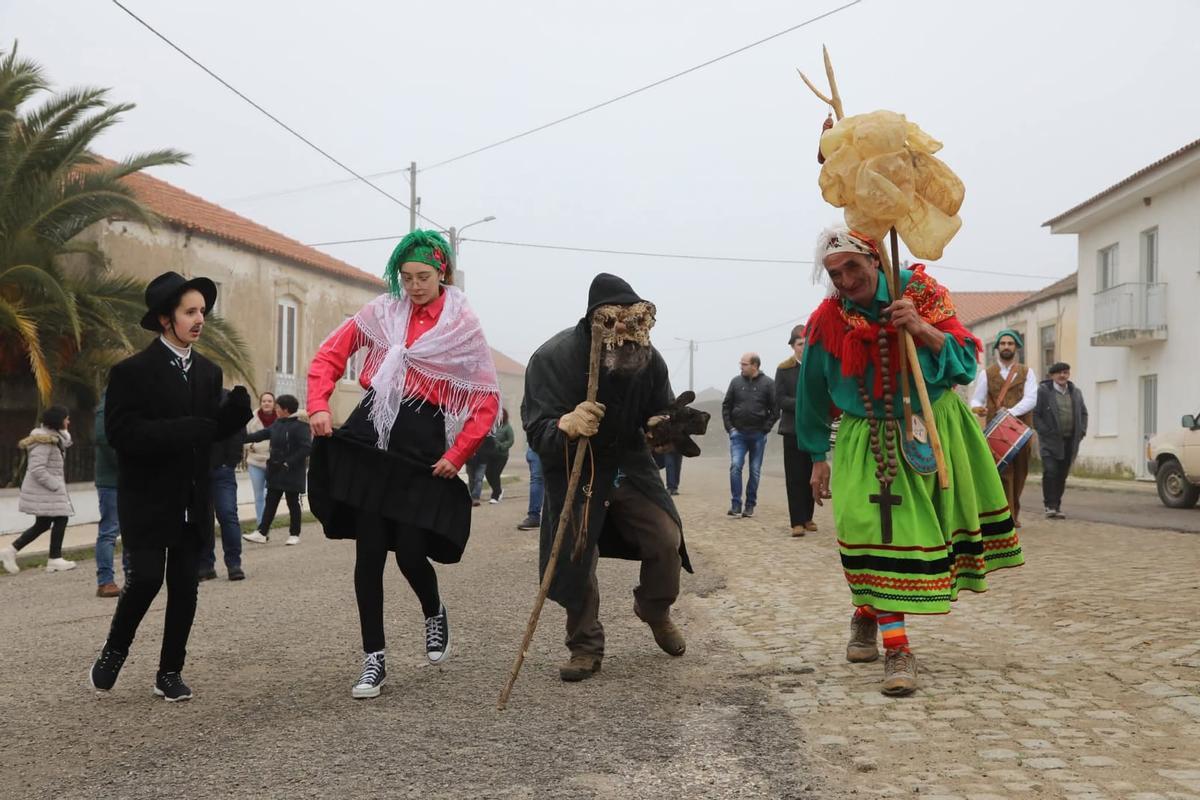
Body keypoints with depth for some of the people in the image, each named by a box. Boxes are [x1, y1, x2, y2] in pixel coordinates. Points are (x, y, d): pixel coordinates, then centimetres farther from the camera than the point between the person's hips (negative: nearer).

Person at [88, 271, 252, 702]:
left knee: (185, 586, 5)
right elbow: (121, 432, -18)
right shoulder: (132, 371, -8)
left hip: (192, 501, 5)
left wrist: (234, 412, -12)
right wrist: (181, 430, -27)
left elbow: (210, 431, 10)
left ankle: (170, 671, 16)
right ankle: (112, 654, 13)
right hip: (147, 500, -5)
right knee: (146, 579, -12)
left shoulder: (209, 372, 10)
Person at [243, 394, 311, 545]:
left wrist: (289, 462, -21)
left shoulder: (300, 426, -17)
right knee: (270, 503, 8)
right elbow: (262, 434, 15)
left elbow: (306, 448, -23)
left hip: (292, 473, -7)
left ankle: (294, 535, 15)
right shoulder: (278, 424, 7)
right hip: (276, 472, 7)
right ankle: (262, 533, 11)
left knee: (293, 503, 5)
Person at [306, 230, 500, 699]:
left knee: (410, 553, -7)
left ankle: (434, 614, 29)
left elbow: (487, 401, 1)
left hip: (423, 449, -2)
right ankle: (374, 658, 12)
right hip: (370, 438, 2)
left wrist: (457, 455, -7)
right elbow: (330, 354, 11)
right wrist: (318, 405, -5)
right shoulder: (382, 312, 8)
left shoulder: (464, 326, 2)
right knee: (369, 551, 0)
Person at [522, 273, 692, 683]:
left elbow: (661, 412, 2)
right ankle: (586, 647, 14)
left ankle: (654, 611, 24)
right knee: (576, 557, -6)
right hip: (573, 472, -3)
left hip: (629, 465, 3)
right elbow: (536, 433, -29)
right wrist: (566, 426, -53)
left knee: (667, 540, -6)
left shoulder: (649, 359, -15)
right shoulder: (553, 357, -27)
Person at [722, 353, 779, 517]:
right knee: (735, 466, -11)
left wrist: (765, 428, -8)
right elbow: (726, 406, 9)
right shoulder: (736, 382, 4)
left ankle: (750, 505, 15)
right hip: (738, 433, 1)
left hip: (758, 435, -1)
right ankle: (736, 504, -8)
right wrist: (729, 427, 1)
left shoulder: (768, 384, -3)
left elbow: (775, 409, -2)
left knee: (755, 471, 6)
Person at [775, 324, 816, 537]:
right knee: (795, 477, -2)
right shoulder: (784, 369, 2)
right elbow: (779, 399, -4)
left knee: (811, 475, 7)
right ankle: (797, 521, -1)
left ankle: (807, 517, 19)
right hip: (793, 429, -1)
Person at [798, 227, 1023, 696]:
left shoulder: (919, 291, -14)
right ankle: (896, 648, -8)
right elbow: (813, 396, 4)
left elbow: (966, 363, -15)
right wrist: (818, 458, 7)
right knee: (876, 529, -16)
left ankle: (867, 614, 35)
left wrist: (923, 330, -32)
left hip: (933, 426, 1)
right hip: (868, 439, -1)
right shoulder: (826, 322, -10)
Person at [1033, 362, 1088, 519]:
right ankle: (1050, 506, -9)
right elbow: (1035, 414, -6)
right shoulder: (1043, 391, -3)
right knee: (1050, 472, -15)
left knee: (1062, 475, 7)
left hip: (1070, 442, 5)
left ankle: (1057, 506, 14)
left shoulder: (1076, 392, 13)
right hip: (1050, 441, -5)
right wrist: (1044, 432, -13)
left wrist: (1082, 431, 6)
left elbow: (1083, 413, 20)